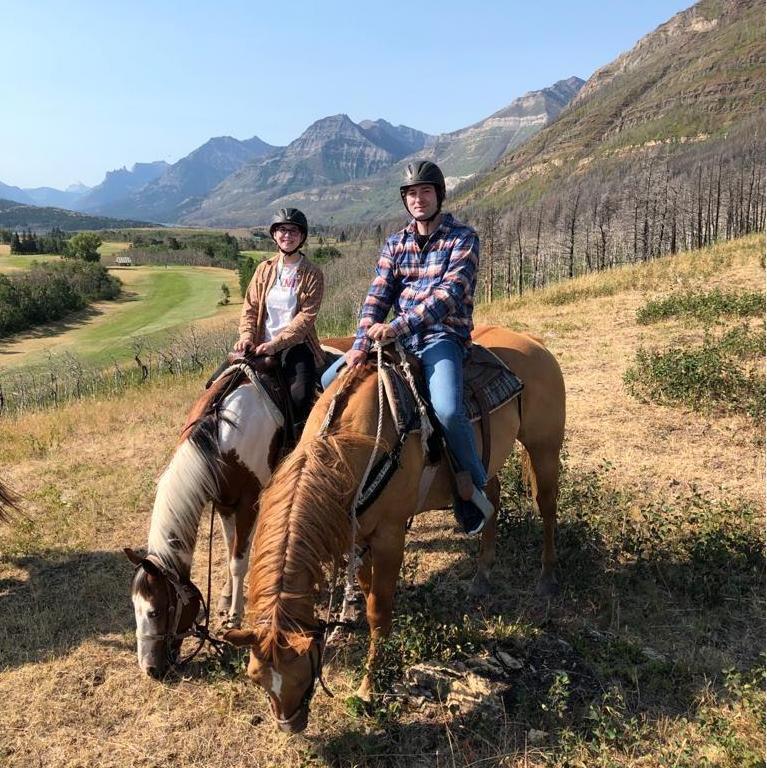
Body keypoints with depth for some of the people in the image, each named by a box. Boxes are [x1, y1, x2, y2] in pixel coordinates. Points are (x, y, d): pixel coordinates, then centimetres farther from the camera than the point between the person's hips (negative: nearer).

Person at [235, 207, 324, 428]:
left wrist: (276, 343, -19)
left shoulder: (312, 274, -2)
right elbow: (250, 307, 9)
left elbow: (307, 316, -10)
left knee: (301, 396, -26)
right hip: (262, 346, 4)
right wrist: (246, 337, -9)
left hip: (296, 345, -4)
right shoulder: (264, 269, 10)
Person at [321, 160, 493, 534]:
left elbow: (449, 293, -16)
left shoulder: (463, 238, -2)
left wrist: (398, 326, -27)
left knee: (447, 409, -33)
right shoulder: (395, 243, 12)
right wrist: (361, 343, -15)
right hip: (396, 336, 5)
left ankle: (469, 485, -6)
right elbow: (377, 297, 3)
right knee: (328, 382, -6)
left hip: (442, 337, -5)